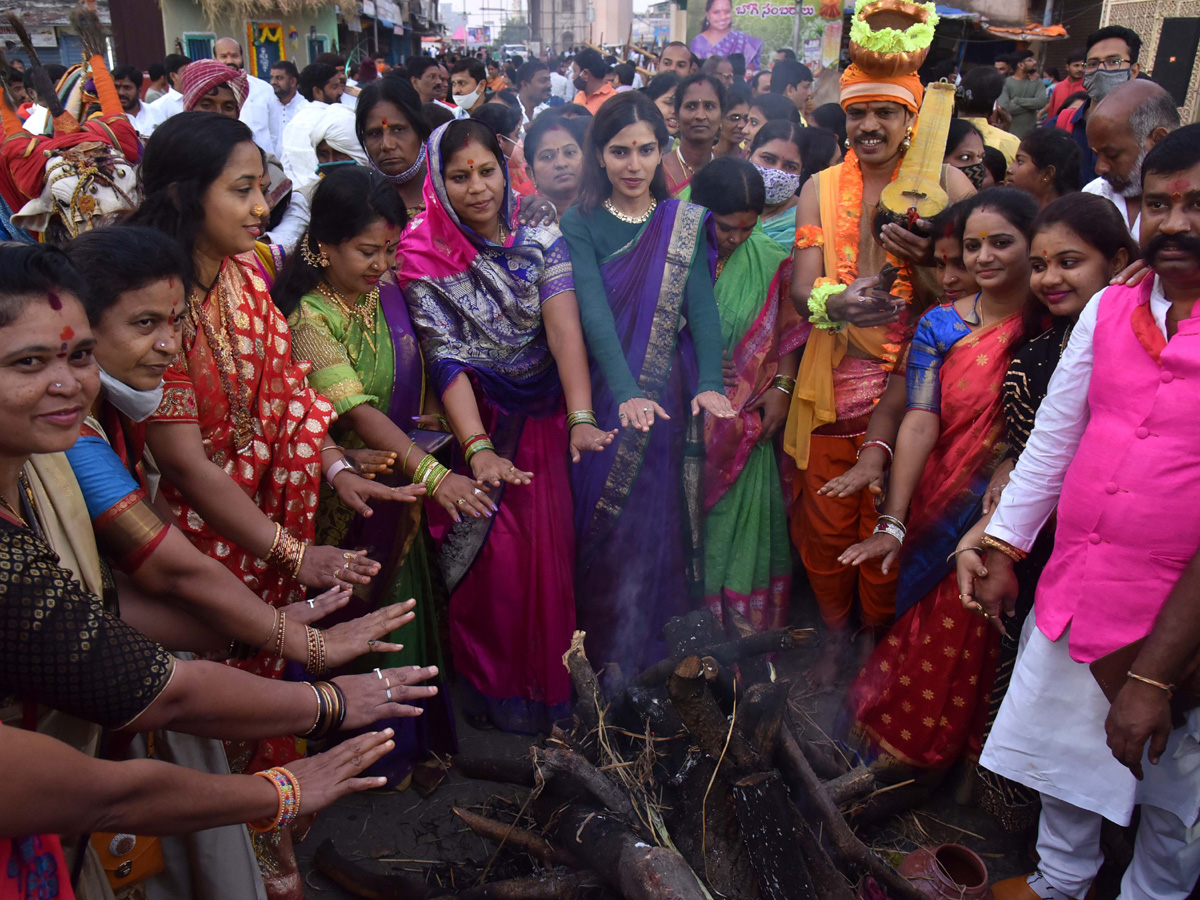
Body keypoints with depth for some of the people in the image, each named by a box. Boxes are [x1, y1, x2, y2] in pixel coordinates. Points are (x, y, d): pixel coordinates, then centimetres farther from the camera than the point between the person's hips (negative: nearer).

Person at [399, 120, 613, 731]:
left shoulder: (541, 240, -4)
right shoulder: (424, 259, -8)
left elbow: (564, 328, -17)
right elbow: (445, 358, -17)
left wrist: (582, 419, -30)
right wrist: (477, 447, -29)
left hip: (543, 419, 2)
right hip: (474, 423, -2)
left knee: (550, 550, 7)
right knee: (491, 556, -2)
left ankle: (548, 677, 30)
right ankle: (495, 687, 20)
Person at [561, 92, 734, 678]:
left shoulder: (684, 221, 7)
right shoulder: (579, 224, 1)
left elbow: (701, 304, -5)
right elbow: (594, 311, -13)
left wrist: (710, 383, -21)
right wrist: (627, 393, -27)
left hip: (671, 395, 2)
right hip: (610, 395, -1)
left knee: (664, 518, 4)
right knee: (608, 522, 0)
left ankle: (659, 647, 19)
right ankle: (611, 656, 13)